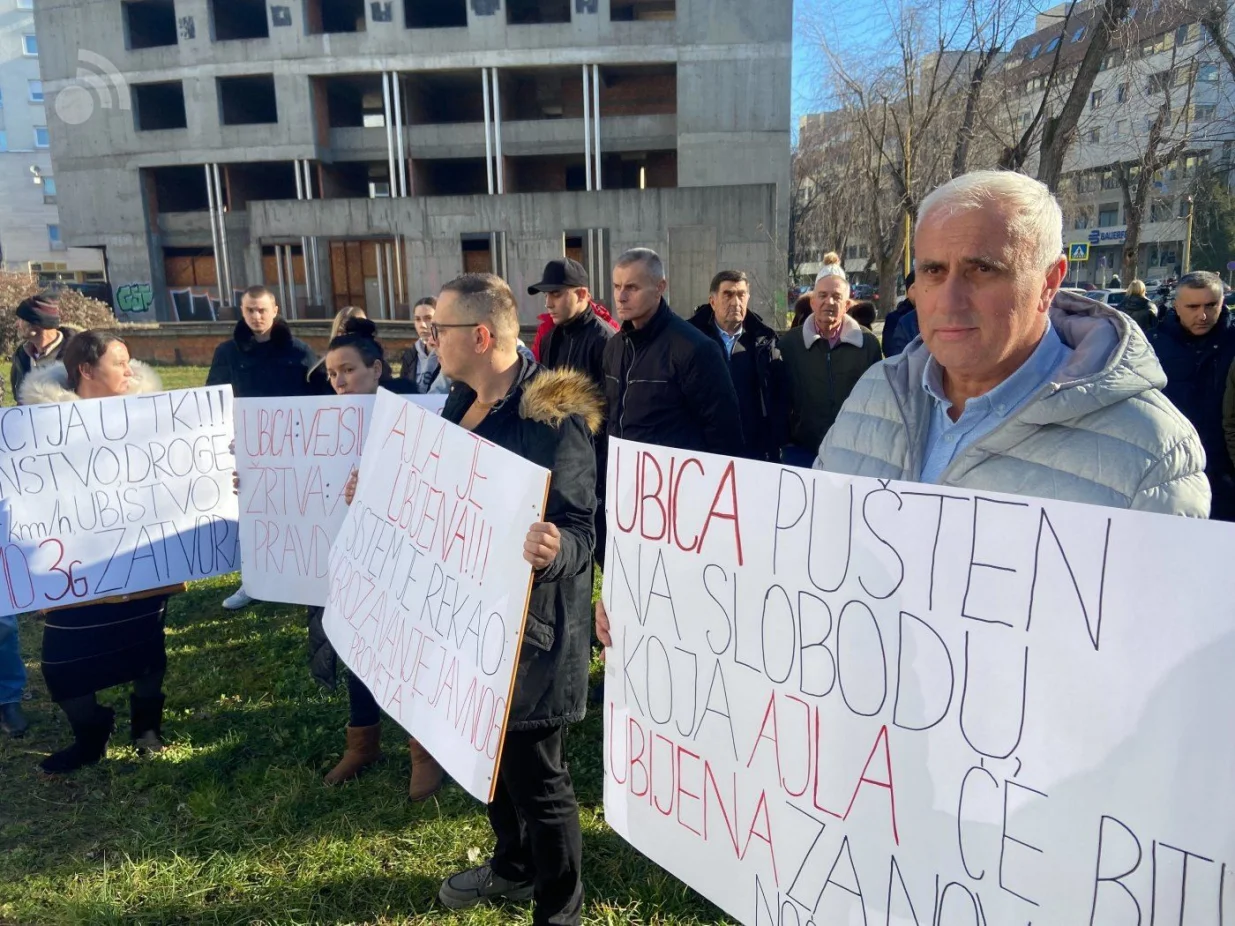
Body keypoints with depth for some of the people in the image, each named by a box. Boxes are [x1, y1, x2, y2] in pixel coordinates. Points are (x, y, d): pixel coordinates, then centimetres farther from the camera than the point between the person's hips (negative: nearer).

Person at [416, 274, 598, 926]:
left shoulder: (553, 416, -22)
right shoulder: (463, 402, 5)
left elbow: (580, 530, -25)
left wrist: (554, 550, -46)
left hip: (530, 624, -9)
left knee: (534, 771, 7)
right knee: (491, 753, 25)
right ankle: (512, 867, 49)